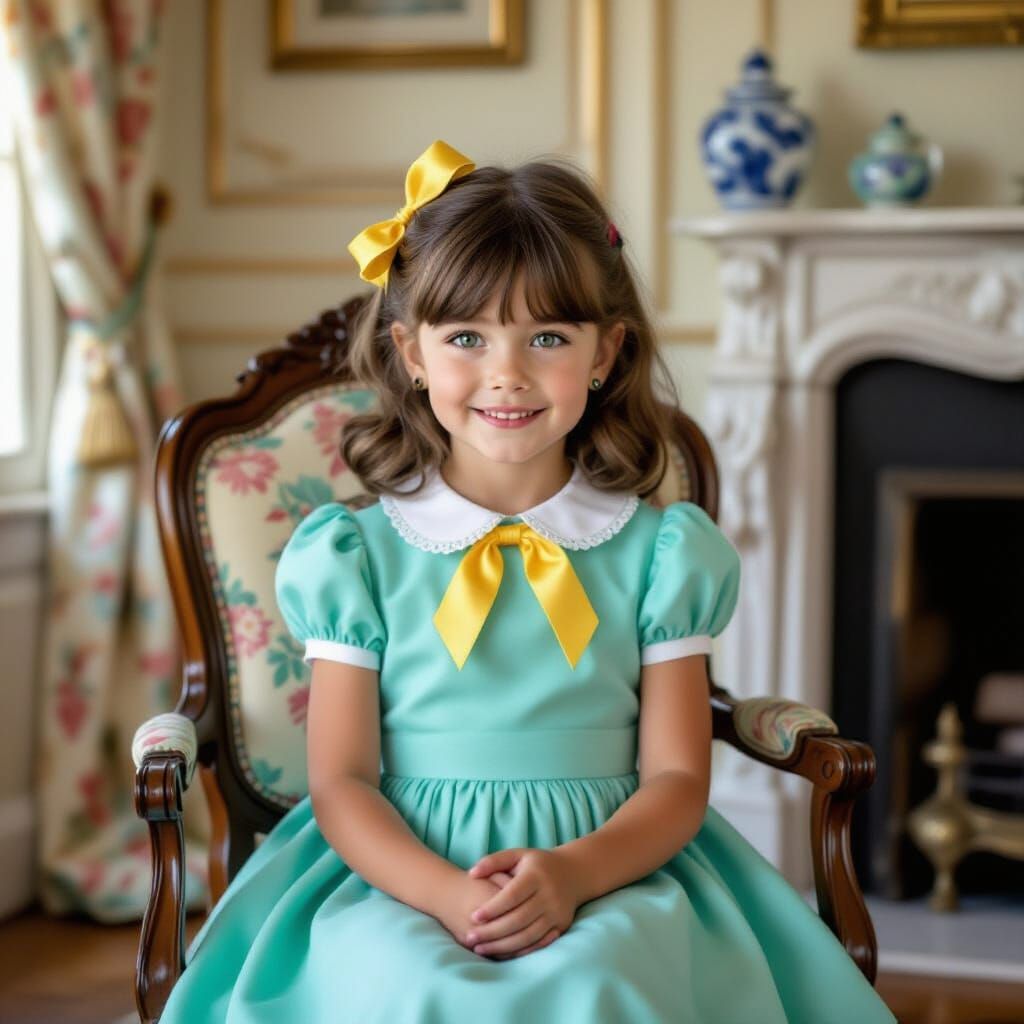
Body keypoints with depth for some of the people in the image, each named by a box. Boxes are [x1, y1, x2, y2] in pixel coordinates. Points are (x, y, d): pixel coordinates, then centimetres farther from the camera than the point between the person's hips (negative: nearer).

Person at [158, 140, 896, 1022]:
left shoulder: (659, 550, 6)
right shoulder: (357, 552, 4)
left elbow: (677, 776, 4)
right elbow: (341, 781, 1)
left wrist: (572, 873, -16)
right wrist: (448, 893, -18)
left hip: (610, 870, 1)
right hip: (401, 875, 0)